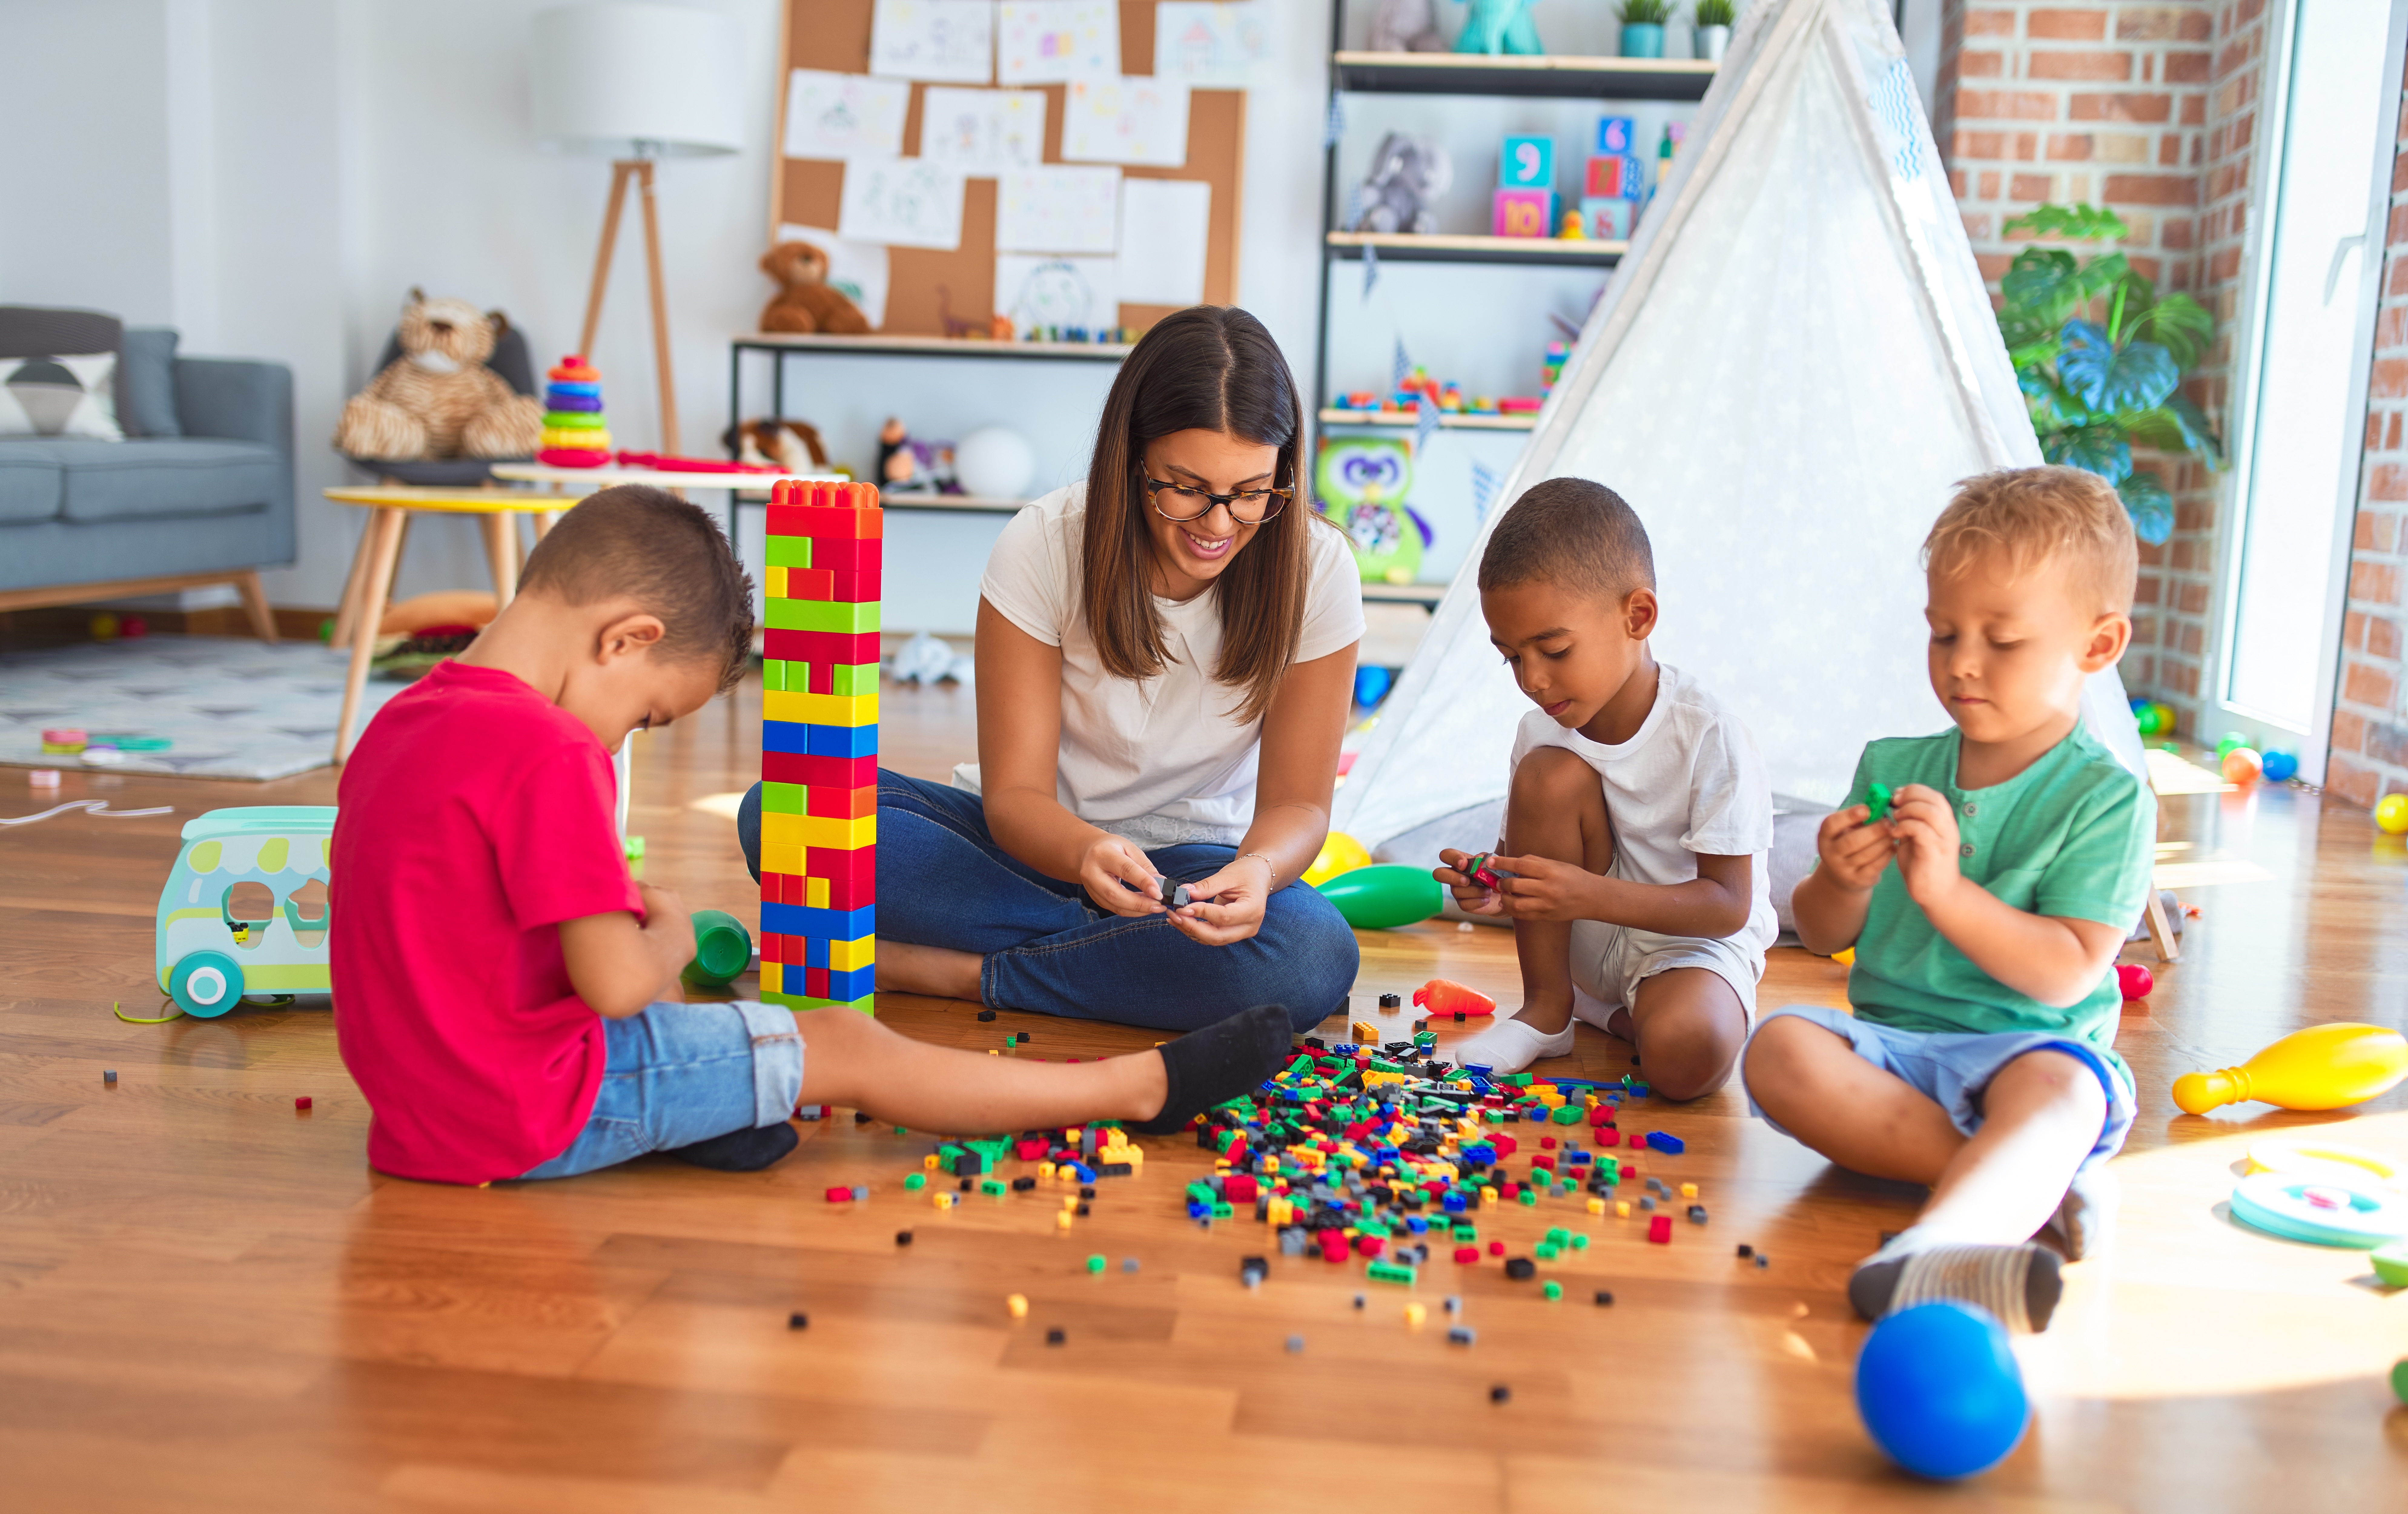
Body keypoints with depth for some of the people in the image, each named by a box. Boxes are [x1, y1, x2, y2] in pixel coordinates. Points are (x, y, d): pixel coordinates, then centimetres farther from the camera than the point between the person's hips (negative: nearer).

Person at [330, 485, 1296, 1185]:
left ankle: (692, 1111, -1)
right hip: (526, 1112, -9)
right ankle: (1141, 1089, 5)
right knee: (848, 1049, -2)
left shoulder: (401, 724, 8)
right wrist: (667, 940, -2)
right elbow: (616, 983, -24)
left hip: (419, 1091, 9)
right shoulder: (549, 753, -23)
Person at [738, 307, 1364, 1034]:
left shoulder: (1315, 569, -13)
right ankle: (1128, 953, -23)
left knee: (1314, 960, -36)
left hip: (1194, 860, 0)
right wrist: (1086, 852, -40)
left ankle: (957, 970, -23)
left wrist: (1260, 867, -35)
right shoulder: (1044, 545, -16)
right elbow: (1015, 792, -16)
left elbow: (1297, 803, -10)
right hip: (1039, 840, 0)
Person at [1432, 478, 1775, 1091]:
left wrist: (1592, 895, -37)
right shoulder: (1541, 731, -8)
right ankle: (1547, 1007, -9)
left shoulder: (1709, 736, -22)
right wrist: (1496, 885, -24)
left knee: (1686, 1057, -38)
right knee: (1550, 773, -23)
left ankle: (1614, 1014, 1)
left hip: (1695, 940, -4)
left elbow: (1729, 904, -23)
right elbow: (1530, 847, 2)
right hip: (1583, 943, 4)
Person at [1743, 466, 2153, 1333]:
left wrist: (1946, 890, -24)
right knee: (1780, 1046, -26)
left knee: (2060, 1086, -38)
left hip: (2025, 1047, -4)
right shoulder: (1892, 767, 11)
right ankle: (2023, 1181, -31)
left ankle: (1930, 1251, -67)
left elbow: (2067, 974, -12)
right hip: (1888, 1044, 4)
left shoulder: (2107, 798, -2)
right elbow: (1821, 937, 13)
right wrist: (1844, 883, -11)